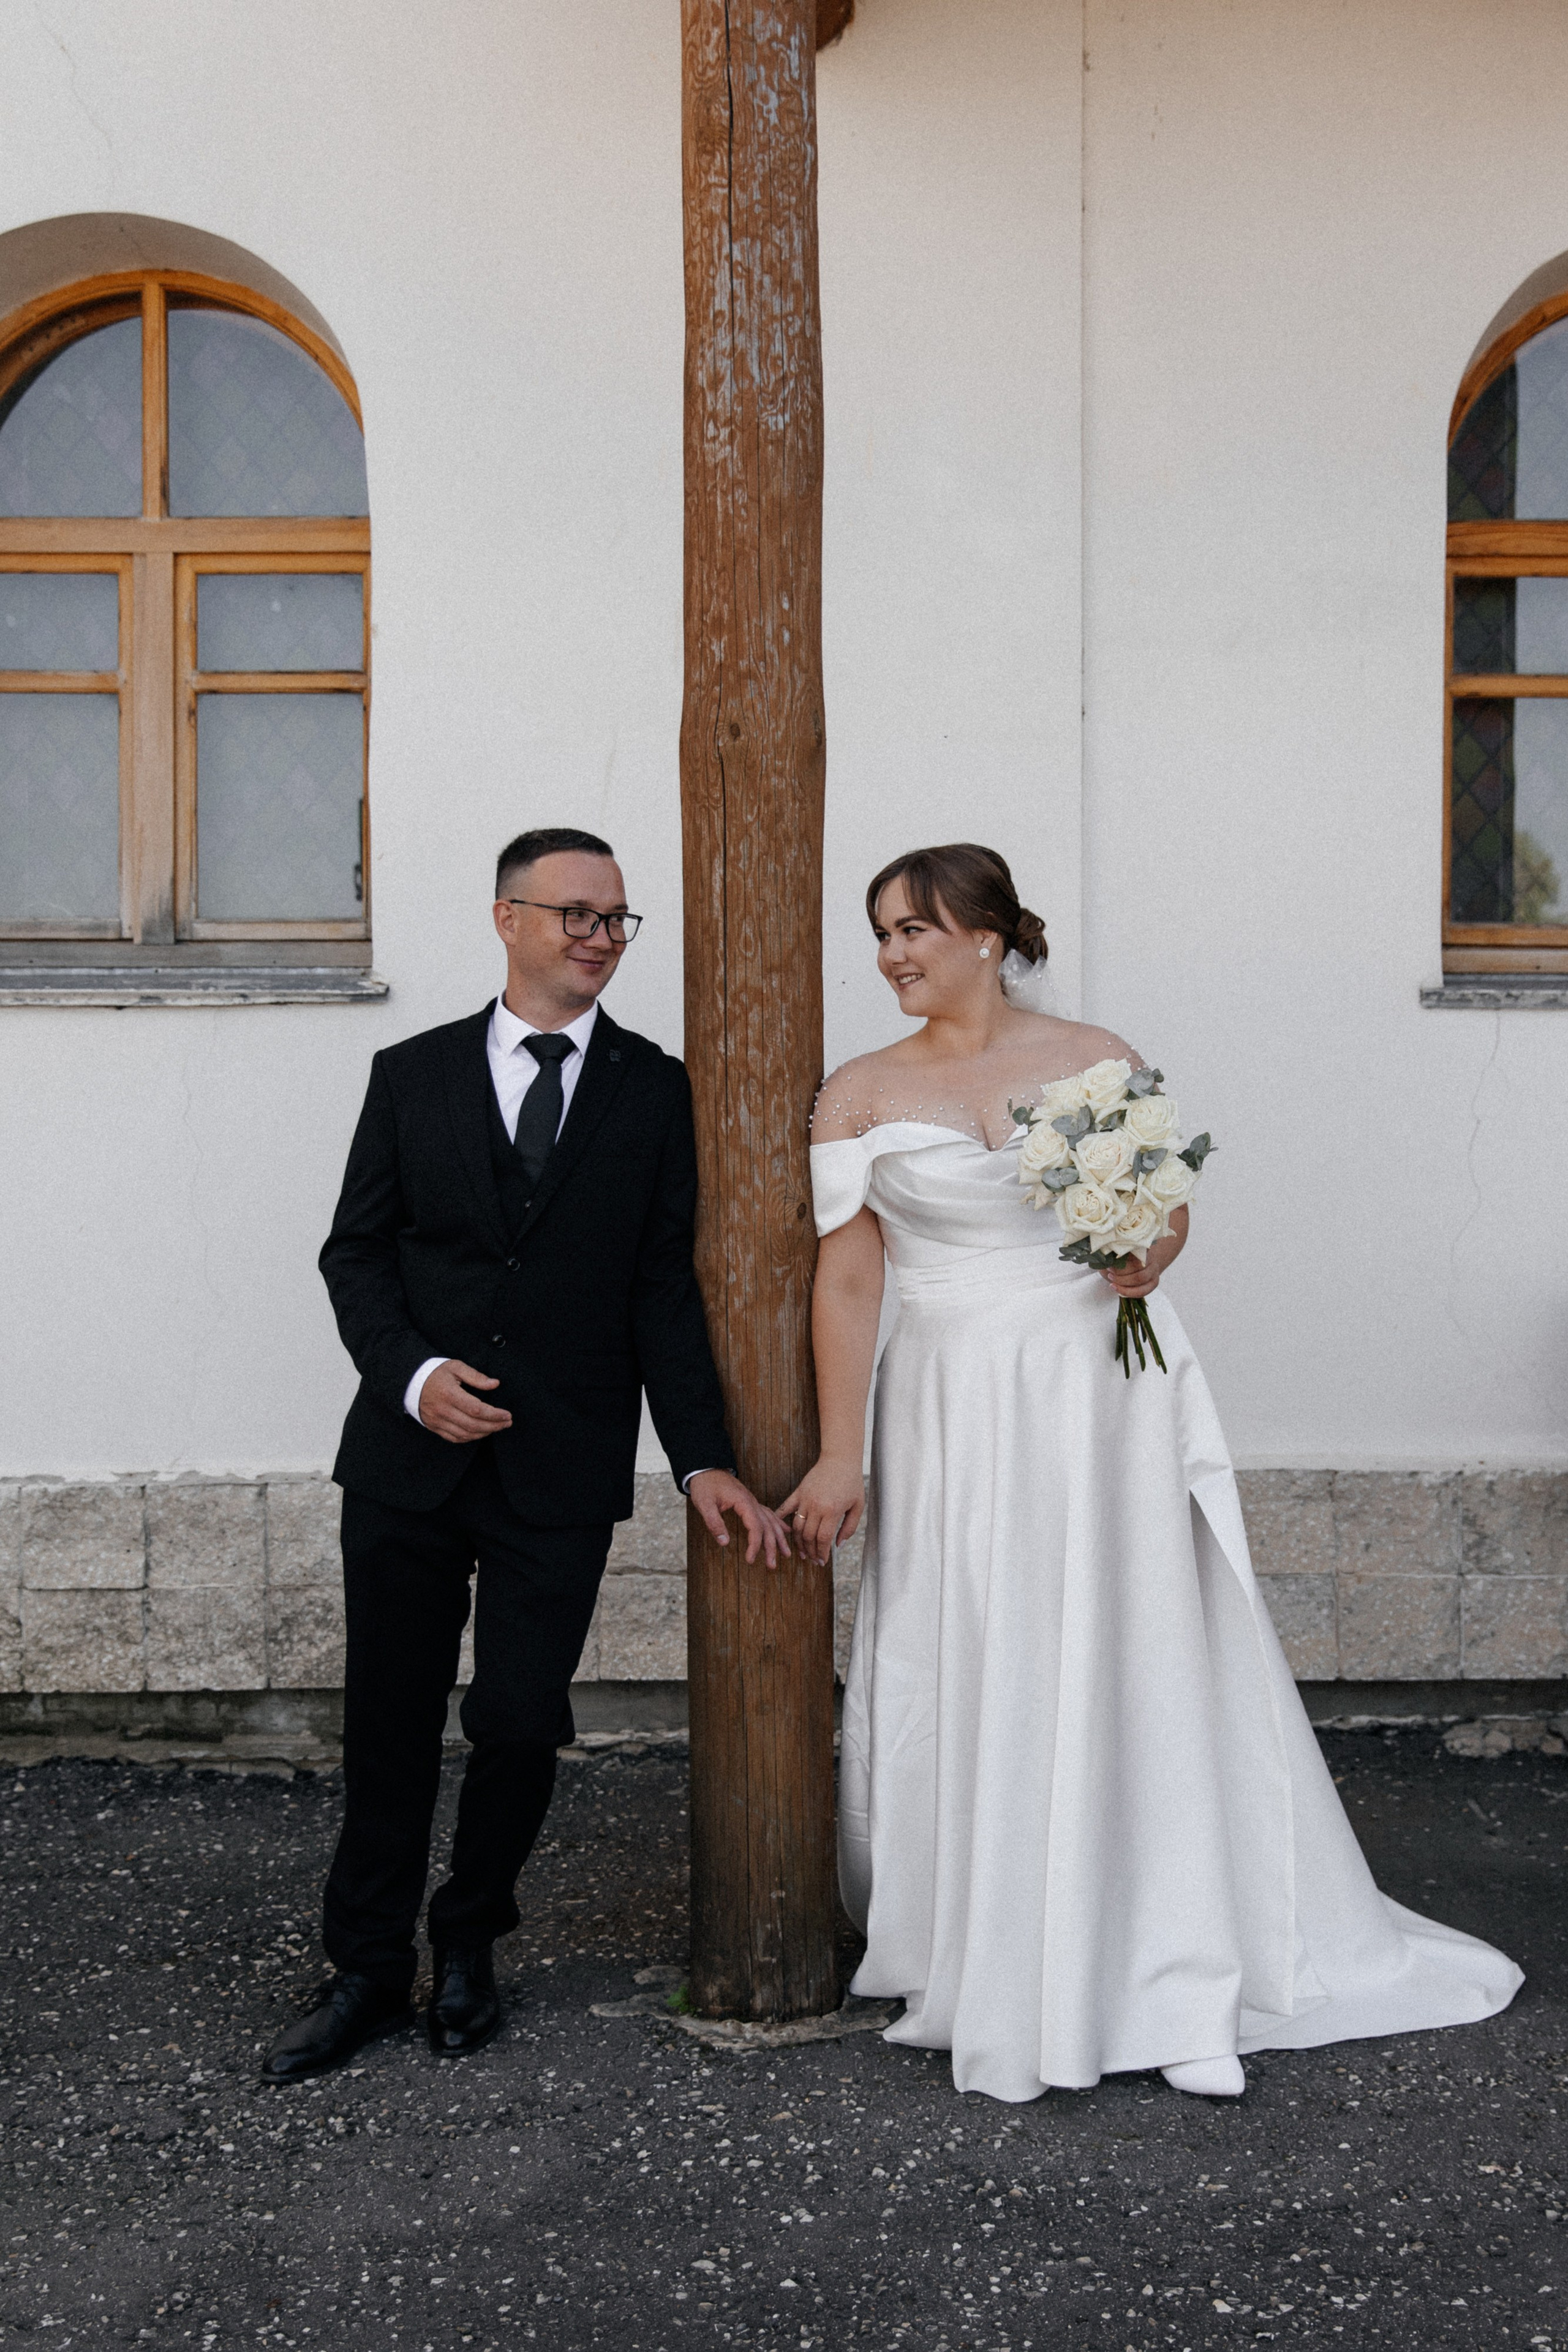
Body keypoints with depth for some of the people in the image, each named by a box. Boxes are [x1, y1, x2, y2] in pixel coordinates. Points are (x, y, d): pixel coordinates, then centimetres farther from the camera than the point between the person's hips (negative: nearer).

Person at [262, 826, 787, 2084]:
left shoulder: (656, 1091, 2)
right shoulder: (413, 1074, 5)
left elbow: (664, 1285, -1)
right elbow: (356, 1250, 6)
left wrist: (703, 1459, -9)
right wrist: (413, 1372, -12)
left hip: (563, 1467, -1)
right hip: (410, 1453, 1)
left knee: (520, 1722, 3)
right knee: (389, 1723, 10)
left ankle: (470, 1942, 30)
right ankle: (369, 1970, 28)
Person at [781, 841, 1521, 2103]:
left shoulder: (1099, 1059, 1)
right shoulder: (861, 1093, 1)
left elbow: (1169, 1210, 9)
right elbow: (847, 1278, -4)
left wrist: (1147, 1259, -15)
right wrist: (840, 1456, -8)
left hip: (1102, 1393, 0)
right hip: (956, 1415, 1)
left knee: (1131, 1674, 2)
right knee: (970, 1690, 5)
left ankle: (1180, 1993, 13)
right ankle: (993, 1983, 23)